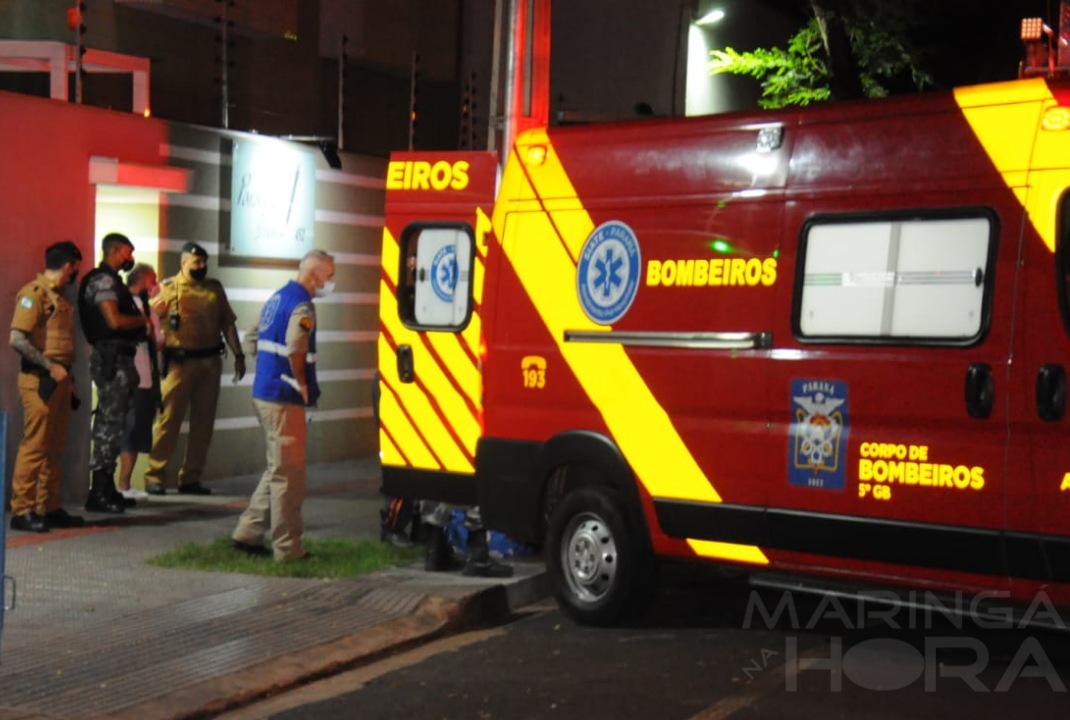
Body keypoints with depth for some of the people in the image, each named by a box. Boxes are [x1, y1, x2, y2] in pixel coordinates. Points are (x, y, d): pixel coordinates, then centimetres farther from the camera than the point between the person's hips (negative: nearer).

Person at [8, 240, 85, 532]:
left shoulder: (58, 296, 17)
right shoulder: (35, 292, -11)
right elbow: (17, 339, -18)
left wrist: (67, 377, 15)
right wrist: (50, 367, -18)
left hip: (59, 379, 9)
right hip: (40, 380, -9)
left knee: (54, 448, 11)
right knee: (34, 446, -8)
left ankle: (49, 508, 17)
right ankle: (22, 511, -4)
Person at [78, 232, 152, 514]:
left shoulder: (112, 281, 20)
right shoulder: (102, 280, -11)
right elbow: (115, 320, -21)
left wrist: (141, 323, 5)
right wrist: (143, 320, -7)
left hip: (120, 358, 10)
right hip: (111, 359, -10)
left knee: (113, 423, 13)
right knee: (109, 423, -10)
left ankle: (107, 488, 20)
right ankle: (98, 494, -8)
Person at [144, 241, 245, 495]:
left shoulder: (214, 288, 12)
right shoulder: (168, 288, 1)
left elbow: (227, 323, 14)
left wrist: (238, 355, 10)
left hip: (210, 362, 4)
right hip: (179, 362, -4)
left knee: (203, 422, 6)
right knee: (169, 419, -4)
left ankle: (191, 478, 14)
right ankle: (155, 477, 2)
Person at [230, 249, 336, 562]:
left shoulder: (277, 298, 15)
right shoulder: (302, 305, -15)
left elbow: (252, 338, 23)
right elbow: (296, 350, -31)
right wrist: (302, 384, -16)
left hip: (264, 393, 10)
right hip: (284, 399, -9)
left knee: (276, 470, 18)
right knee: (288, 474, -2)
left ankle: (248, 533, 21)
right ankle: (288, 549, 4)